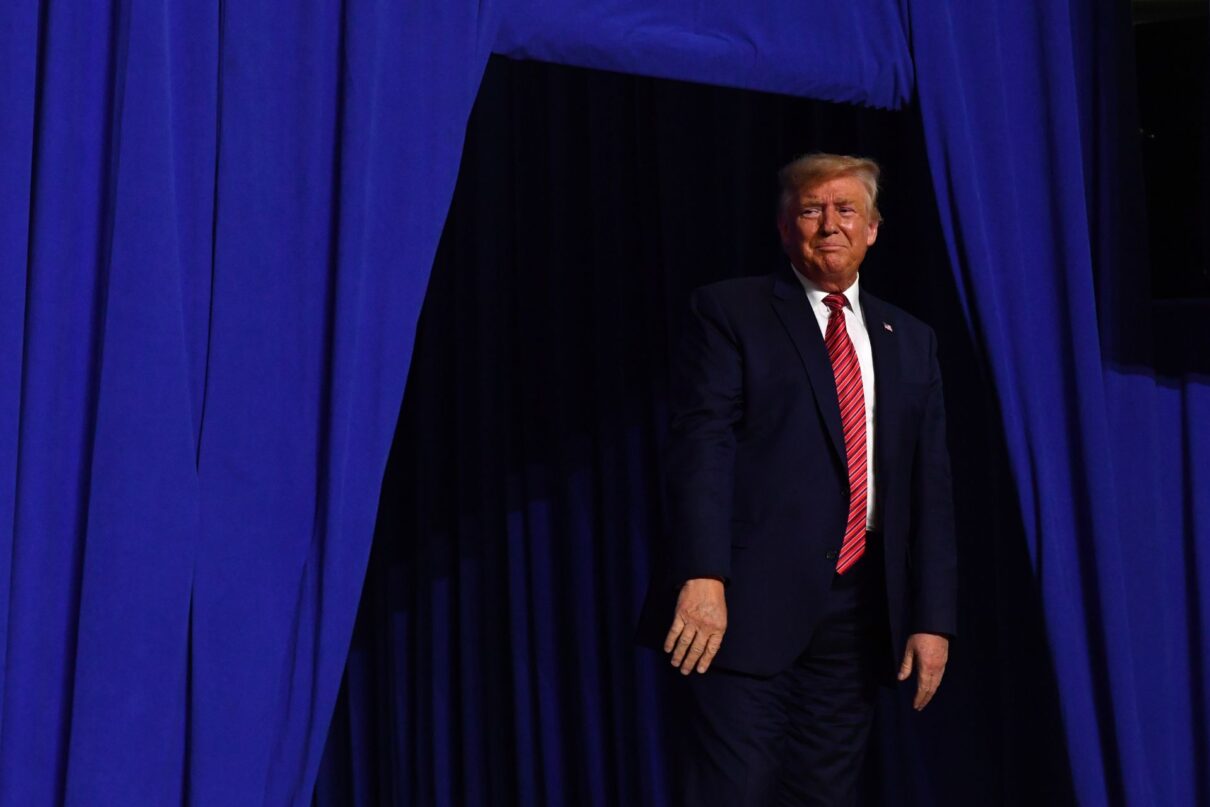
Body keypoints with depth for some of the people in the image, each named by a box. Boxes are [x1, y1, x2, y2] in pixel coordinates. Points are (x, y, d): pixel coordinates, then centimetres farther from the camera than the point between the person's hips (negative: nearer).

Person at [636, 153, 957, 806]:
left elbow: (929, 485, 13)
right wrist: (703, 576, -20)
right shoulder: (728, 312, 3)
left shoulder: (911, 342, 17)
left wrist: (932, 618, 6)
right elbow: (701, 445, -8)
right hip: (751, 603, -4)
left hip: (860, 607, 5)